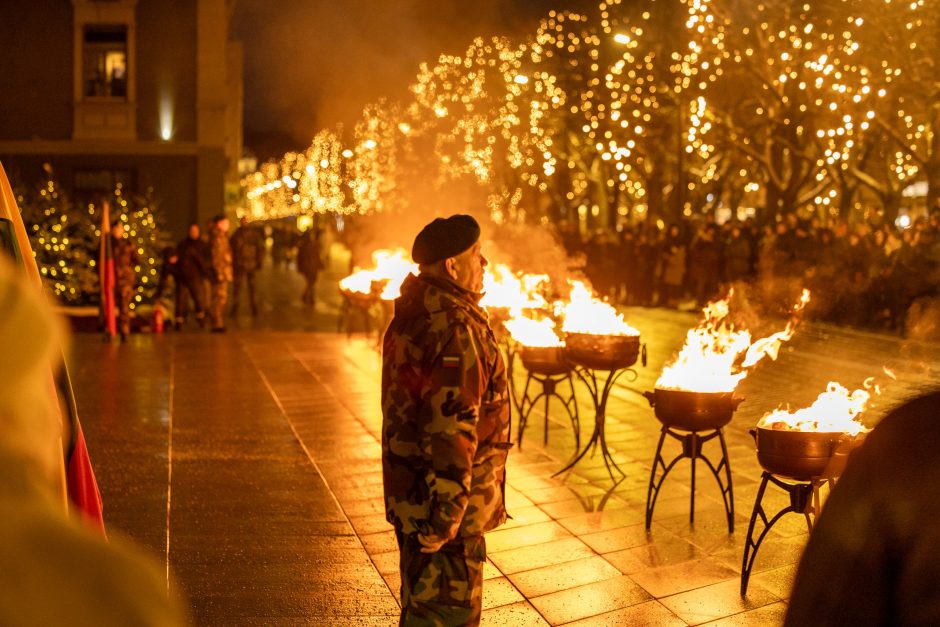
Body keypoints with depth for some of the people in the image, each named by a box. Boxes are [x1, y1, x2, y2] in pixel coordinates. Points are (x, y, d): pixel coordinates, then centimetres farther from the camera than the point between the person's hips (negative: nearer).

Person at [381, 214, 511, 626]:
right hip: (440, 500, -10)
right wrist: (444, 514, -25)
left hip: (412, 494, 10)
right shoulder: (456, 329, -25)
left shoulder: (416, 312, 8)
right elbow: (451, 426, -28)